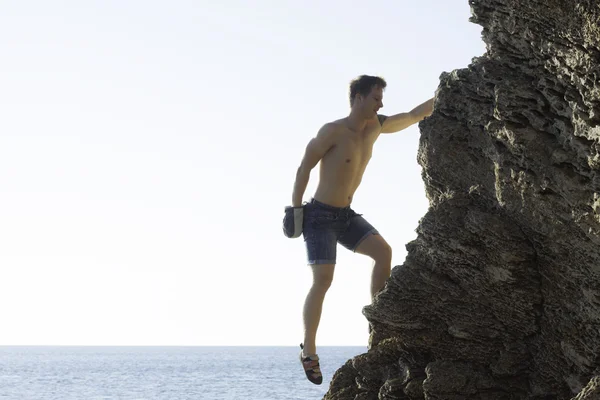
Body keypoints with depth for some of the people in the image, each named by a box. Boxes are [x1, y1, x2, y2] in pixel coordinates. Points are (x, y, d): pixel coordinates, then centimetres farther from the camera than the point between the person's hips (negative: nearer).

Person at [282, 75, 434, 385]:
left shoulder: (375, 127, 3)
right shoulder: (332, 131, -18)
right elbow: (304, 168, -13)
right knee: (322, 280, -16)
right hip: (319, 216, -7)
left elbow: (413, 116, 11)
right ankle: (308, 351, -7)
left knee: (383, 251, -12)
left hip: (346, 216, 7)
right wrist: (296, 210, -11)